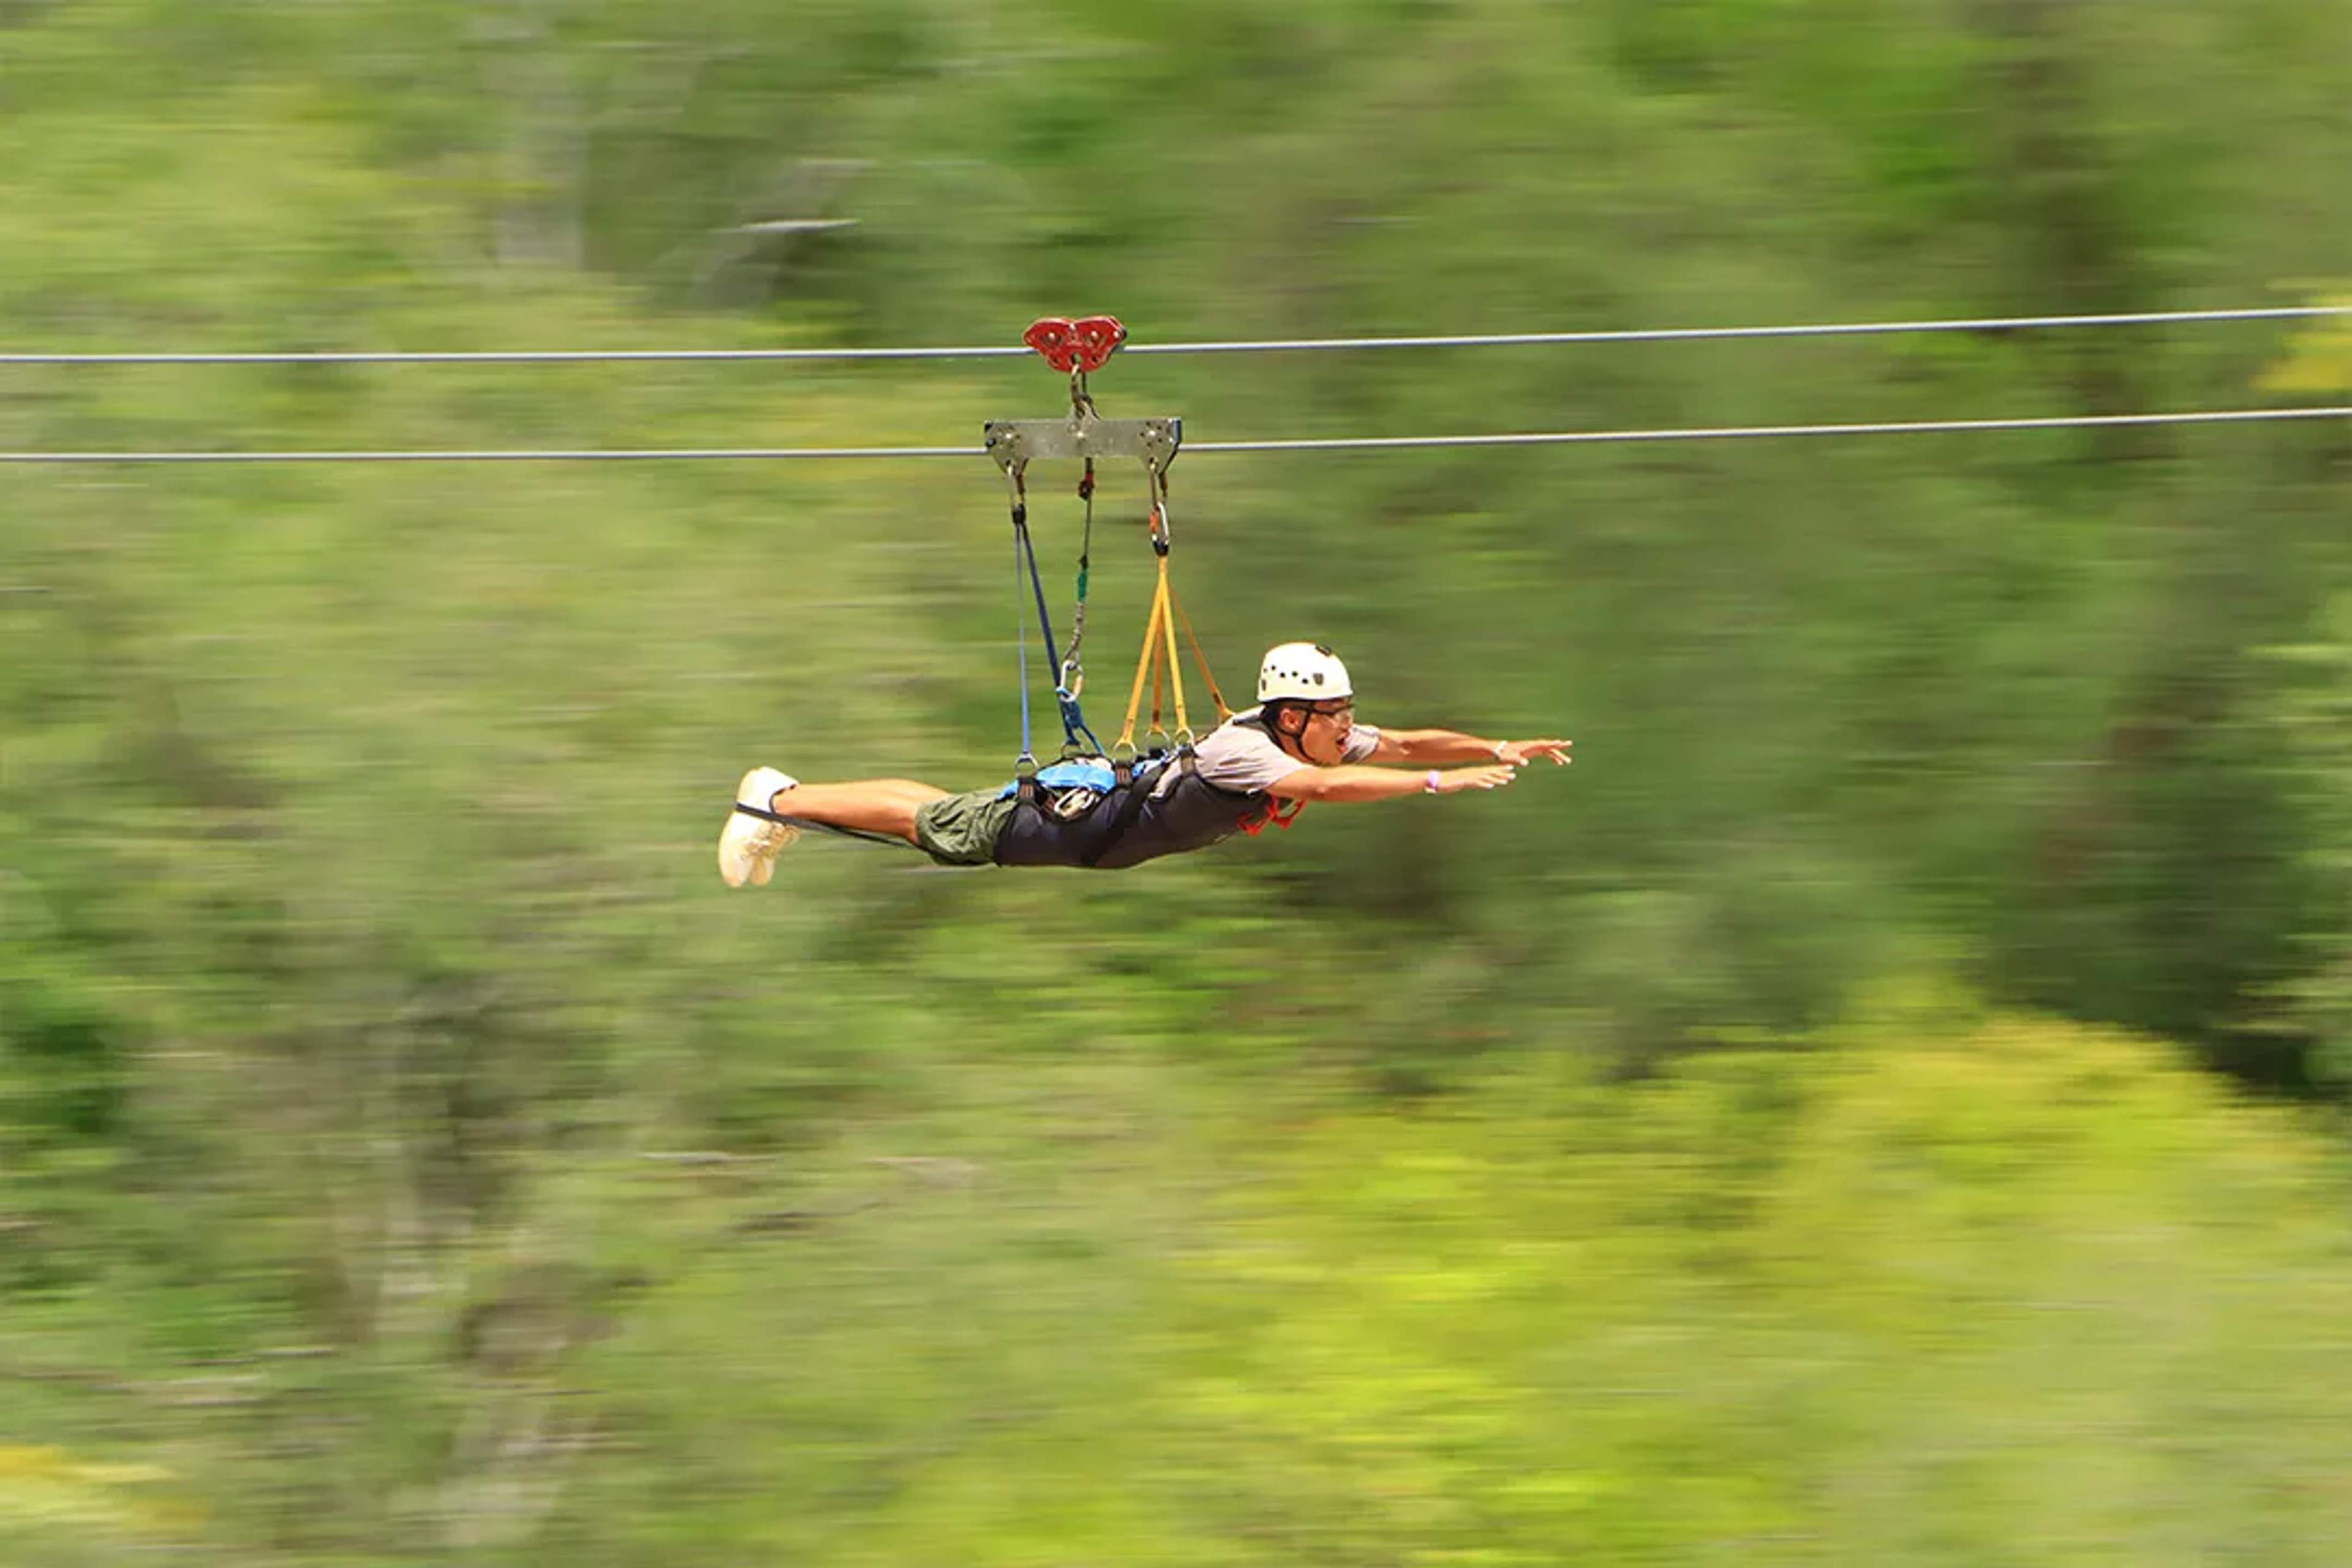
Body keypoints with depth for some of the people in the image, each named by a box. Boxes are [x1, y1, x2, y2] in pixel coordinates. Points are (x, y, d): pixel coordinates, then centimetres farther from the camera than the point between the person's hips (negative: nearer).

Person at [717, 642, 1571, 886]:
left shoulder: (1321, 740, -10)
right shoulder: (1245, 750, -36)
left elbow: (1406, 744, -8)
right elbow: (1329, 787, -51)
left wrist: (1499, 749, -21)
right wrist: (1440, 782, -52)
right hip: (1077, 823, -8)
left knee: (950, 815, 21)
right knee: (936, 827, 4)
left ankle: (783, 801, 34)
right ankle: (779, 800, 19)